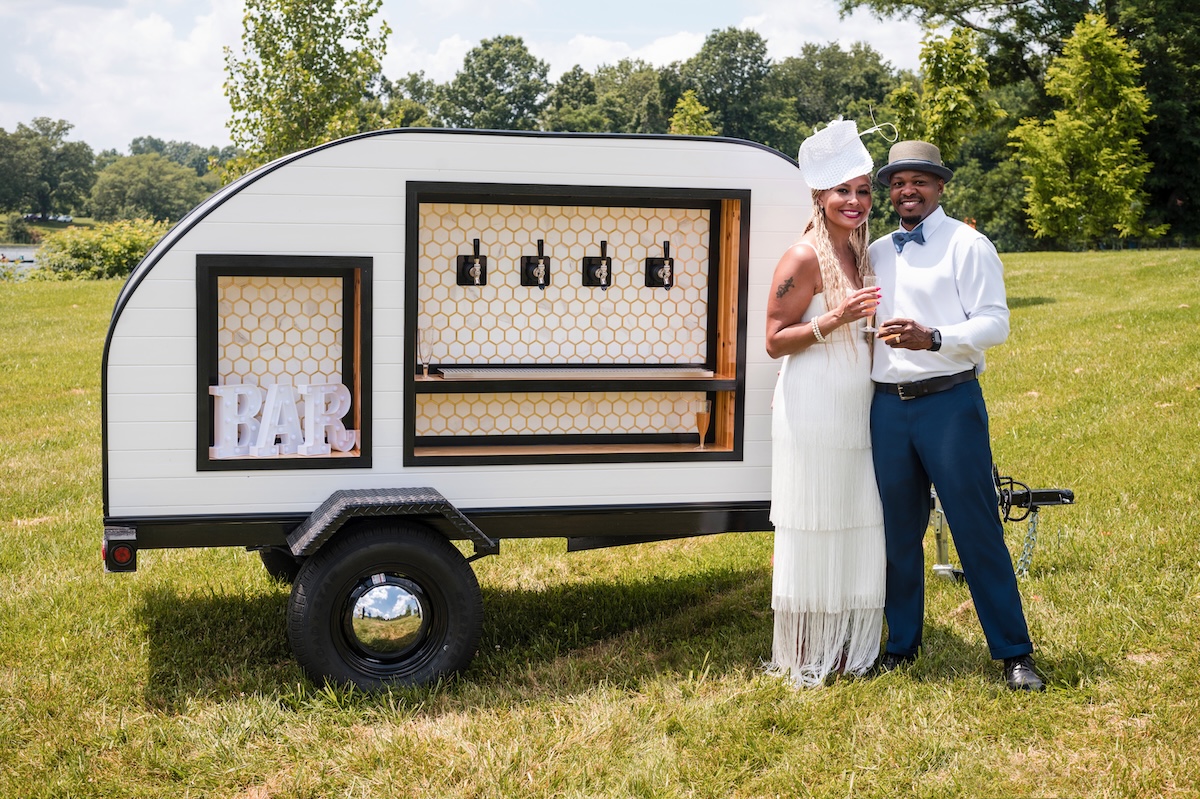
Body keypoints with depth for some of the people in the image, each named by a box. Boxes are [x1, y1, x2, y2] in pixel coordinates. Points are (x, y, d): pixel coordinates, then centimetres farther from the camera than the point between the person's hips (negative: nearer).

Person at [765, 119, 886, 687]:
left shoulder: (859, 254, 13)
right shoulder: (804, 258, -10)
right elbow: (775, 341, -12)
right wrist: (833, 319, -23)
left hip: (858, 416, 8)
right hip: (813, 418, -8)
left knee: (856, 535, 10)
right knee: (814, 536, -2)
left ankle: (847, 650, 21)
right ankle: (806, 659, 8)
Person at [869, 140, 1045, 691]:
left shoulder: (967, 245, 0)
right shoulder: (875, 254, 15)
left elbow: (995, 323, -8)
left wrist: (933, 338, -22)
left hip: (950, 403, -5)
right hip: (888, 407, 5)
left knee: (977, 530, -3)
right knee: (898, 531, 11)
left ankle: (1013, 653, 6)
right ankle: (901, 644, 25)